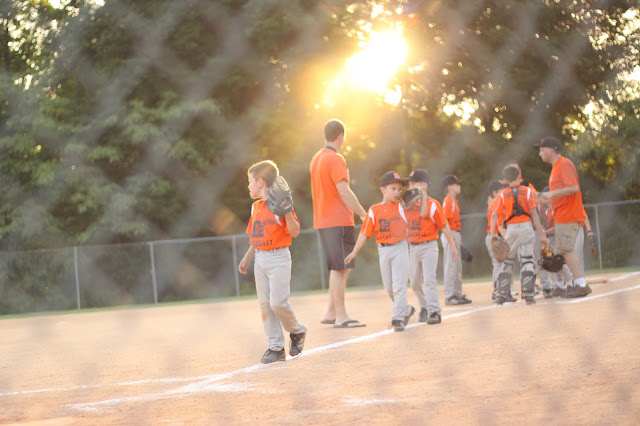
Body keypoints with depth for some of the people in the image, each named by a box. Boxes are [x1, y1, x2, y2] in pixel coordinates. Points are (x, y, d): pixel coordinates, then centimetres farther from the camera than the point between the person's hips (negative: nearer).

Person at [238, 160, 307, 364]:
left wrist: (287, 211, -26)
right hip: (260, 259, 8)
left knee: (278, 302, -13)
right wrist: (247, 258, 19)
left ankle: (297, 331, 14)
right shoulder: (256, 207, 14)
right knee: (265, 304, 4)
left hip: (278, 258, -7)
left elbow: (294, 232, -15)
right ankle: (276, 347, 8)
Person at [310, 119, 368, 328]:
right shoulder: (335, 159, -13)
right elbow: (344, 192, -20)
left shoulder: (316, 159, 15)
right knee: (340, 268, -7)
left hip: (322, 221, 9)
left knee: (342, 268, 15)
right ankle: (340, 317, -7)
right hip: (338, 222, -9)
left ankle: (331, 313, 16)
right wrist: (363, 214, -17)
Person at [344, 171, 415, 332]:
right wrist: (354, 252, -2)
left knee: (399, 285, -9)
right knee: (388, 286, 10)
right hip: (383, 250, 2)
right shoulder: (374, 210, 0)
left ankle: (398, 318, -8)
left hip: (400, 248, -2)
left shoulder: (401, 207, 0)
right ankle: (406, 309, 30)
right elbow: (365, 233, 1)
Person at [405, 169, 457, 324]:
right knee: (414, 281, 10)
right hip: (412, 247, 6)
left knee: (429, 278, -16)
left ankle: (434, 311, -18)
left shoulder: (433, 204, -6)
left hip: (429, 246, -6)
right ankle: (424, 307, 29)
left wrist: (453, 246, -3)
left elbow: (444, 226, -4)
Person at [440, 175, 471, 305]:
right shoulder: (447, 201, -12)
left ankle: (458, 294, 20)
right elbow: (444, 221, -18)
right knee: (450, 265, -8)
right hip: (450, 234, -10)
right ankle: (449, 296, -8)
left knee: (457, 266, 13)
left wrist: (458, 238, 17)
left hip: (456, 235, 10)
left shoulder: (454, 201, 17)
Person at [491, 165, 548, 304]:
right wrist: (541, 233, -4)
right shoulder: (527, 191, 2)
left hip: (511, 229, 1)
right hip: (526, 227, -1)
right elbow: (533, 213, -4)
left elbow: (494, 214, -2)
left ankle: (501, 294, 6)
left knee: (506, 261, 10)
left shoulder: (503, 194, 6)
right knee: (527, 260, 1)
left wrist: (493, 233, -3)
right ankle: (528, 294, -8)